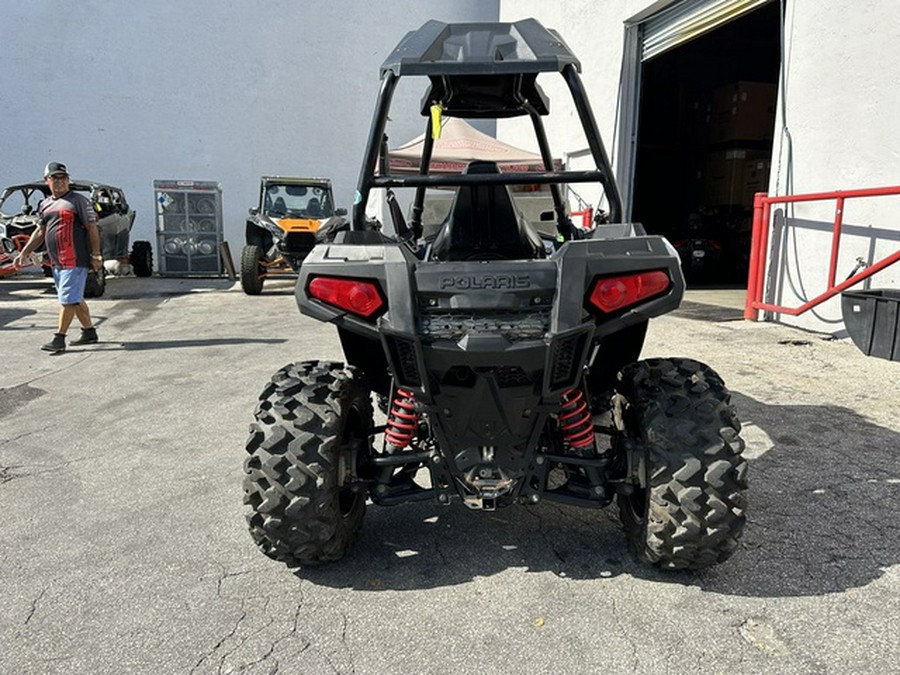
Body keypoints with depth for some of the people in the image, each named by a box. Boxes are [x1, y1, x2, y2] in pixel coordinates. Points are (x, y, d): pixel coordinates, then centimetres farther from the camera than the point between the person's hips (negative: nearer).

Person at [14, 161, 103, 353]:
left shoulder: (79, 200, -4)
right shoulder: (44, 205, 16)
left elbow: (92, 228, -7)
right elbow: (40, 232, 20)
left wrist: (96, 255, -12)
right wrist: (24, 253, 13)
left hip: (75, 260, -8)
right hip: (56, 262, 8)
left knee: (68, 299, -7)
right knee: (75, 298, 14)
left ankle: (59, 339, -4)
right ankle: (89, 332, 25)